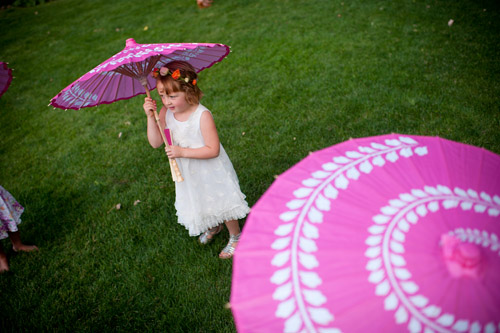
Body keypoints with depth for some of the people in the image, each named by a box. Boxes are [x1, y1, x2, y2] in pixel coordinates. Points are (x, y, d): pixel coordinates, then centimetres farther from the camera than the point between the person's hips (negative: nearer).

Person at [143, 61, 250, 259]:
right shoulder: (166, 113, -11)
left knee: (221, 203, 12)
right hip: (188, 174, 6)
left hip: (211, 172, -6)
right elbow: (155, 143, -15)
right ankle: (213, 227, 58)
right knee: (199, 203, 26)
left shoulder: (203, 116, -28)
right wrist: (150, 116, -26)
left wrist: (182, 152, -32)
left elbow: (213, 150, -27)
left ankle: (235, 237, 39)